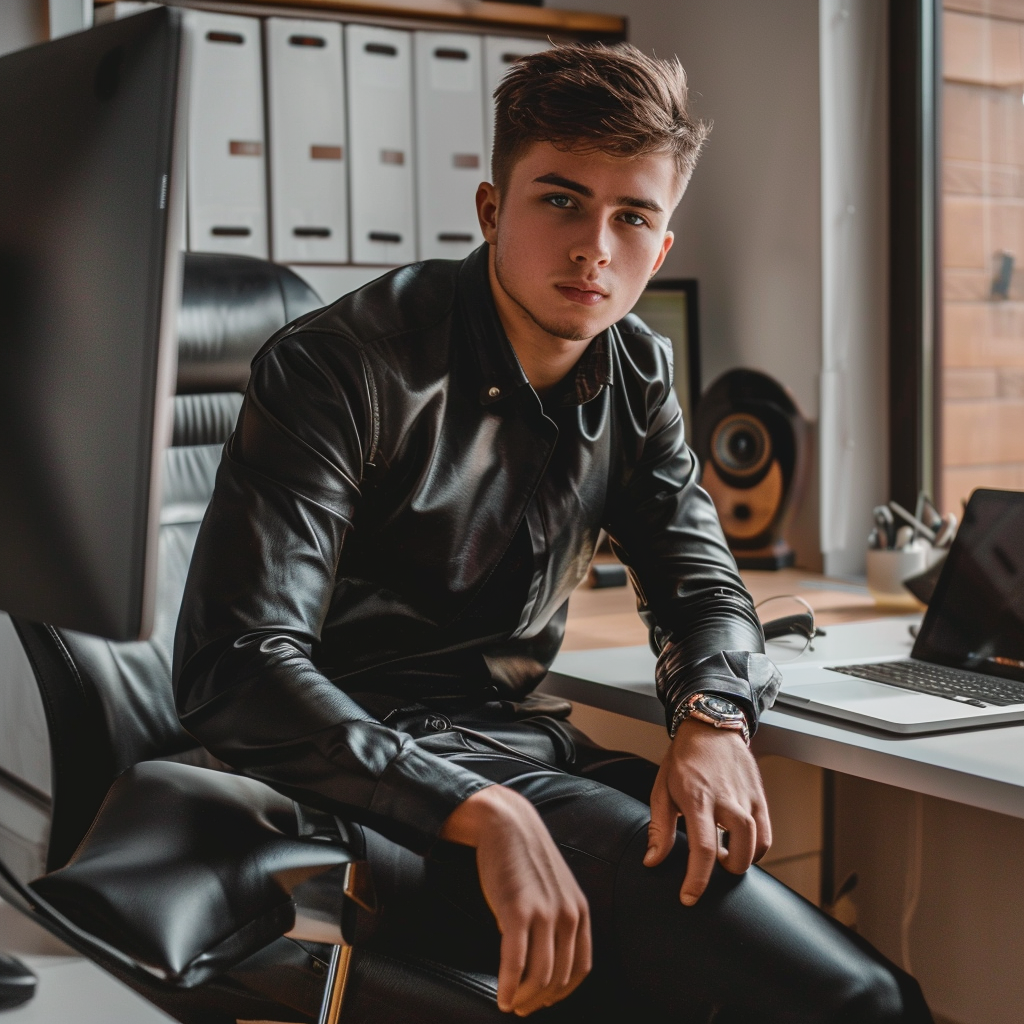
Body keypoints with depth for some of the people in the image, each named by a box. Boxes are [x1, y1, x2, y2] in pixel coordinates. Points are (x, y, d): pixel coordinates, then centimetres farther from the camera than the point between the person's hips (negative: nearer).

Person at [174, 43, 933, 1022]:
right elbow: (238, 667, -23)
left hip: (520, 746, 7)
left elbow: (698, 580, 13)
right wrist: (482, 813, -36)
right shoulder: (341, 369, -15)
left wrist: (716, 717, -12)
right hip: (373, 783, -7)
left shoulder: (635, 374, 7)